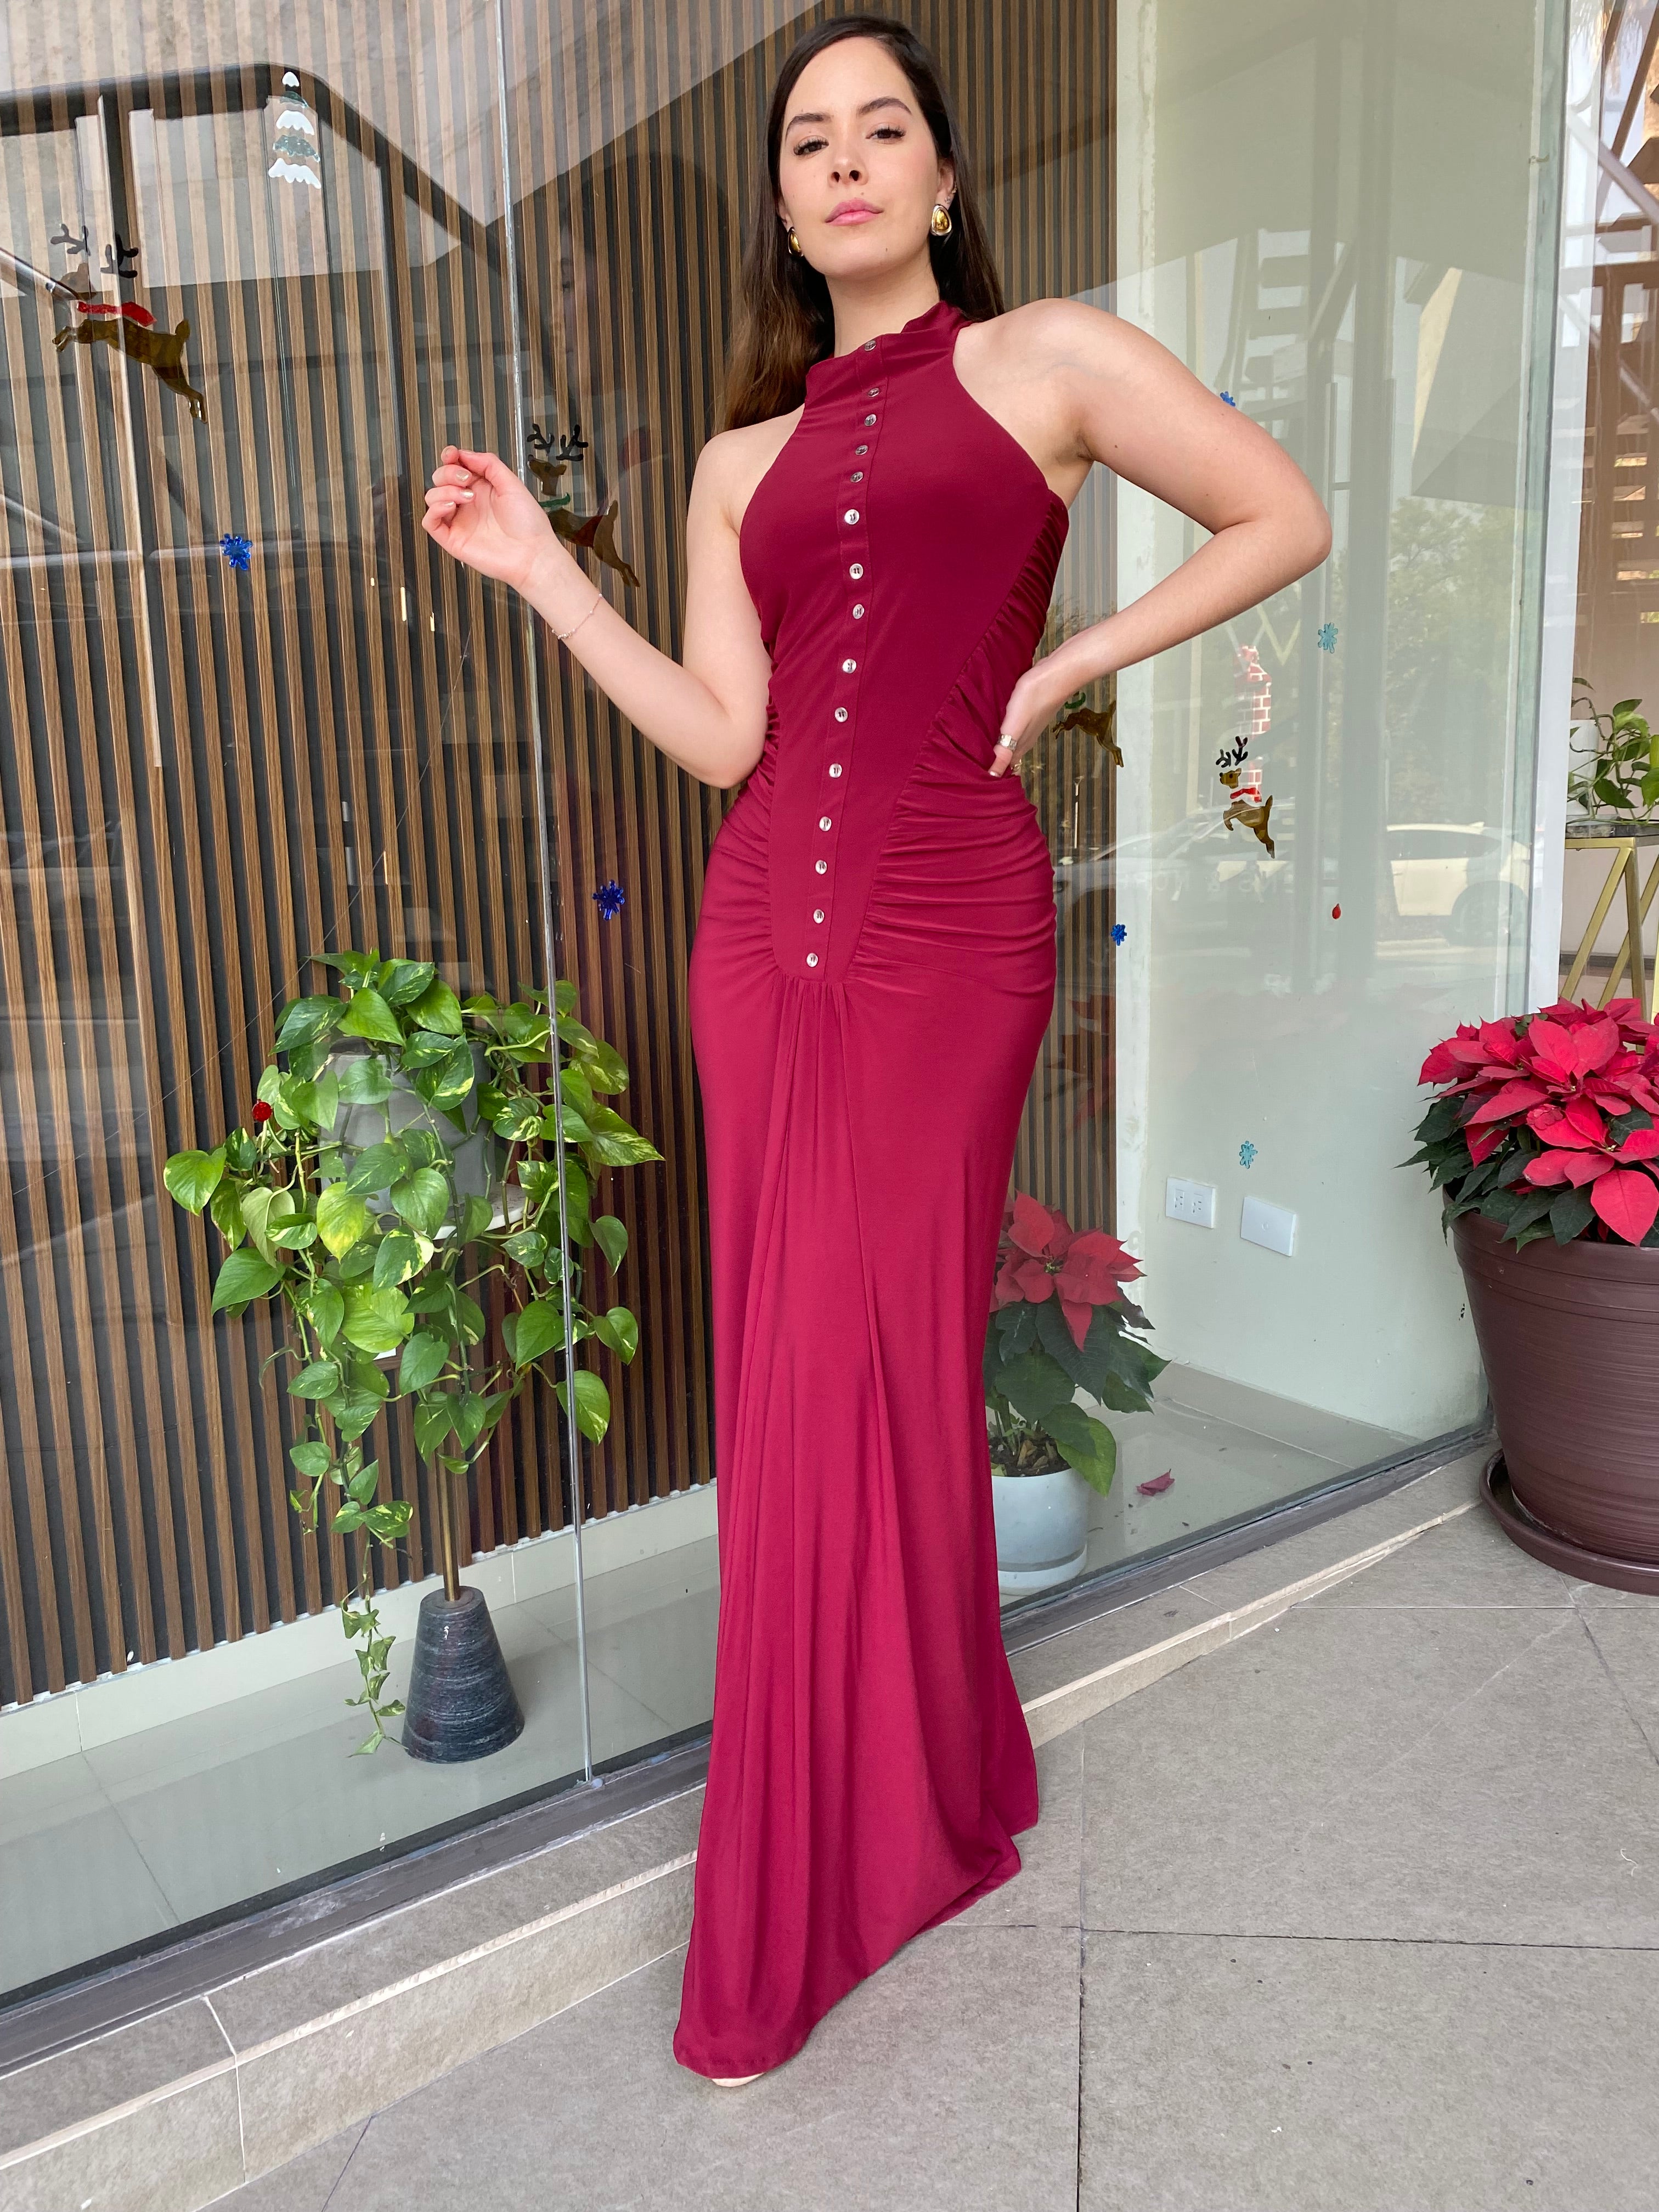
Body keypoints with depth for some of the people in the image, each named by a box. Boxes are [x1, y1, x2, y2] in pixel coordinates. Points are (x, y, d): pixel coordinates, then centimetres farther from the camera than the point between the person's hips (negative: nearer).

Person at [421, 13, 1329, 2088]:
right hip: (764, 930, 5)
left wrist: (1063, 668, -1)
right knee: (789, 1380, 6)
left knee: (875, 1373, -2)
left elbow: (1285, 520, 5)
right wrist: (541, 570, 3)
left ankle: (817, 1894, 21)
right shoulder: (742, 461, 18)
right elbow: (722, 737, 7)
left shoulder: (1049, 359, 8)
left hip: (949, 932, -4)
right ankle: (916, 1802, 28)